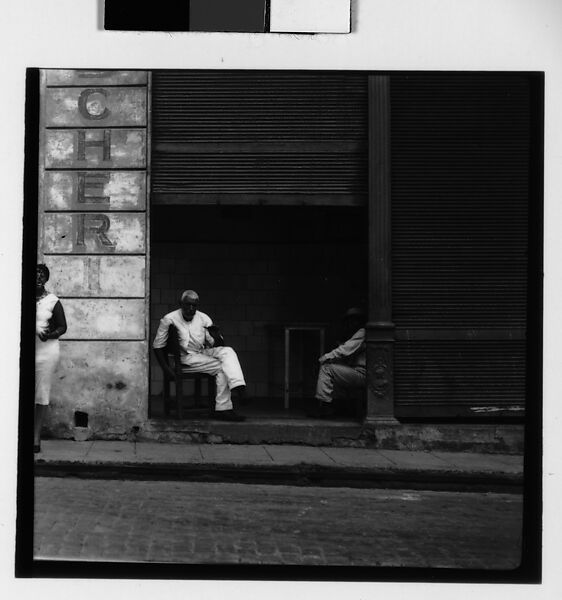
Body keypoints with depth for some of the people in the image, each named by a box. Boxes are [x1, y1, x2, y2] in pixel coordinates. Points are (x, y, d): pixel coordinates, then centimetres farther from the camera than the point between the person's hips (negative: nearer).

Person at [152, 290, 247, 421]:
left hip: (203, 354, 5)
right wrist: (167, 369, -12)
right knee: (222, 367, -24)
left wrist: (216, 336, -18)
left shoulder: (203, 318, 7)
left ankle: (237, 386, -41)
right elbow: (157, 346, -2)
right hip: (185, 359, -5)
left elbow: (217, 346, 6)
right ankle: (222, 409, -25)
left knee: (227, 351, -23)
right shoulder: (169, 319, -6)